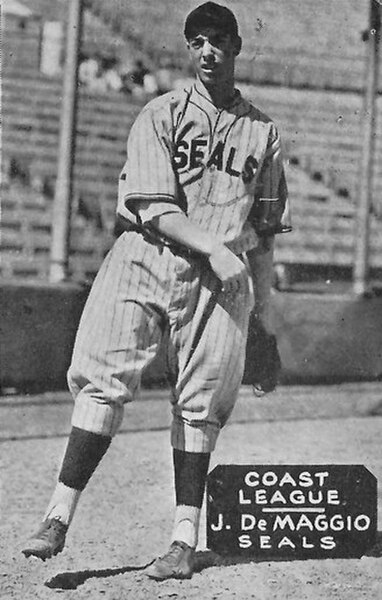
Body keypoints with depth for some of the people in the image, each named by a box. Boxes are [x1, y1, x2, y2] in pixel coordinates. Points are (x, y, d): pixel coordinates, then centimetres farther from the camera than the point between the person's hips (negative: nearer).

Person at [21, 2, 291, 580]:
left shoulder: (263, 131, 15)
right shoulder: (161, 114, 5)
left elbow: (264, 233, 18)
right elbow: (154, 208, -7)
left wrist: (264, 310, 15)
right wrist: (213, 247, -20)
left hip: (221, 275, 2)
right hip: (145, 257, -2)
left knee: (199, 403, -1)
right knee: (104, 381, -14)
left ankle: (185, 541, 3)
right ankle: (59, 518, -15)